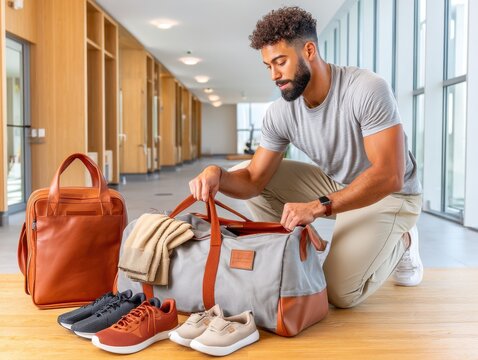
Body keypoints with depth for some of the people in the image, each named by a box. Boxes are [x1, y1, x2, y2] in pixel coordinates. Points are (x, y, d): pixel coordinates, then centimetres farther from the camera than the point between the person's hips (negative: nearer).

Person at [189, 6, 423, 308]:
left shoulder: (367, 90, -29)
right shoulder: (280, 112, -13)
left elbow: (390, 176, -33)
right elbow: (253, 181, -11)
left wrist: (318, 206, -42)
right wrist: (217, 174, -34)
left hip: (388, 194, -5)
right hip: (334, 184, 6)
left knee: (340, 294, -21)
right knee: (240, 174, -6)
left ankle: (399, 243, 8)